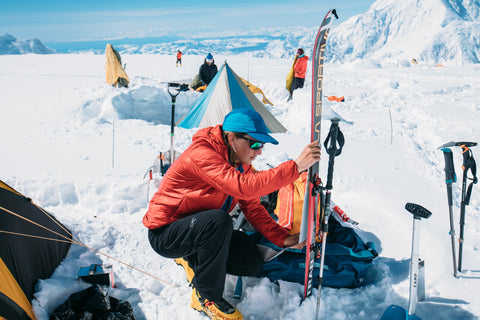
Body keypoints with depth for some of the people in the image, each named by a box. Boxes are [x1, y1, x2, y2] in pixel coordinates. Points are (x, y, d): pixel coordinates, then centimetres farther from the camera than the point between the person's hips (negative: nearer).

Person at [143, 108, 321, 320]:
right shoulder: (202, 154, -29)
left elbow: (252, 207, 1)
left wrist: (283, 238, -11)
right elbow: (243, 187, -43)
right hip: (165, 234, -8)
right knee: (218, 221, -36)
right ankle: (206, 297, -16)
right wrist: (296, 166, -44)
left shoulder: (241, 162, -1)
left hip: (201, 228, 8)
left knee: (253, 263, -5)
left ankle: (193, 258, 16)